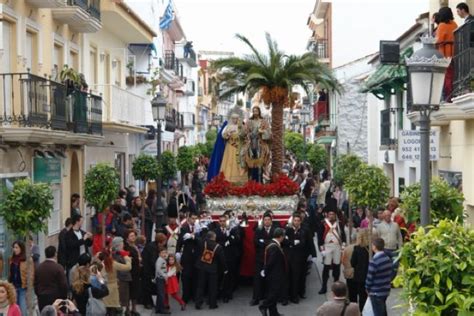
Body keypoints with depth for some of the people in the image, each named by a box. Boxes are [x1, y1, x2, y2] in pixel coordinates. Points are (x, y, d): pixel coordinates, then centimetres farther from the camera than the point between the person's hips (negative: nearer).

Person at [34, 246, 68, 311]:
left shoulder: (39, 267, 6)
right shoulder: (58, 267, -11)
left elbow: (35, 284, 12)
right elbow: (63, 284, -10)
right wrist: (64, 297, 1)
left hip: (42, 299, 5)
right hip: (55, 298, -5)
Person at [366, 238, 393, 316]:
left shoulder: (374, 261, -23)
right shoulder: (388, 258, 1)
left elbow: (370, 277, -17)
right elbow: (390, 274, 8)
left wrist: (367, 288, 0)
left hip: (376, 292, -7)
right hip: (386, 290, 7)